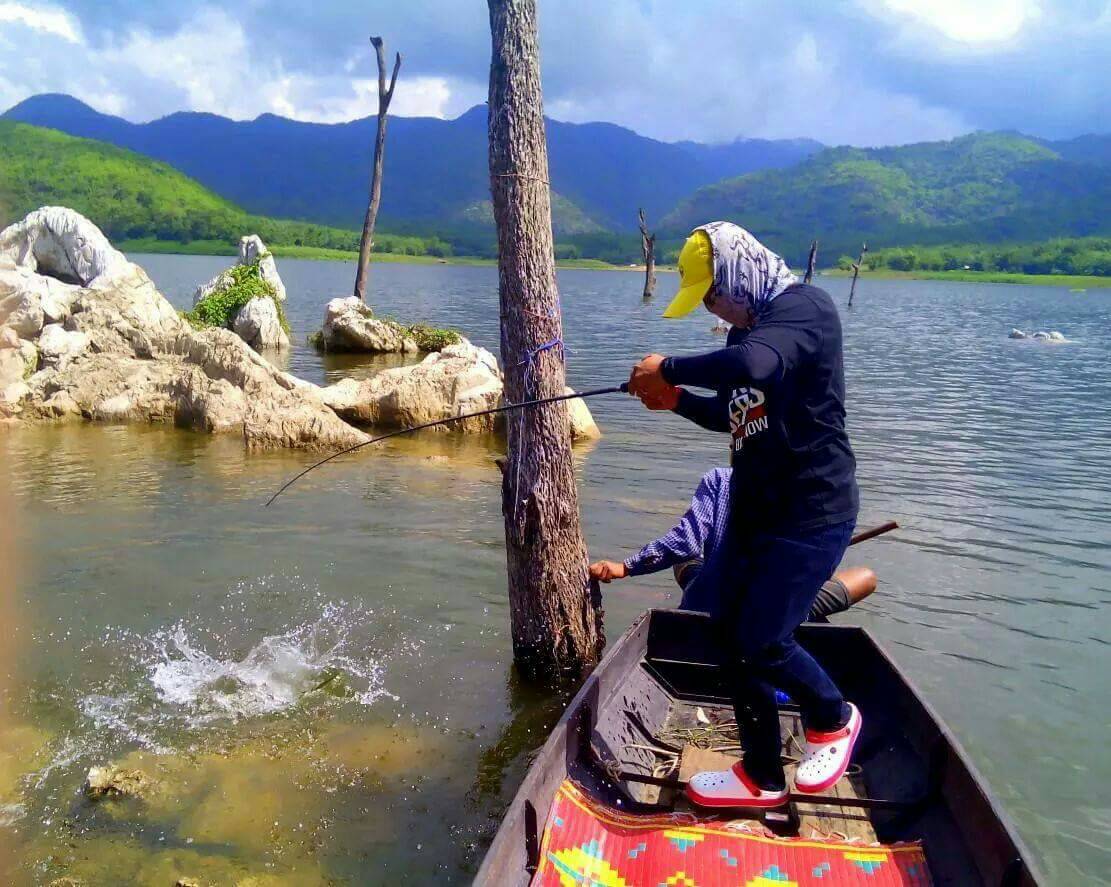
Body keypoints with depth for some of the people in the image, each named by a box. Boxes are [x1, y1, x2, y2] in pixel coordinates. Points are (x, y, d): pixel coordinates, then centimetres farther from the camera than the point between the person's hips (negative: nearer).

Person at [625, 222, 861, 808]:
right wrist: (676, 399, 8)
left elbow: (753, 368, -38)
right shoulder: (747, 330, 11)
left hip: (811, 513, -9)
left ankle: (833, 718, 24)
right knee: (732, 636, 9)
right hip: (752, 511, 9)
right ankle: (762, 777, 24)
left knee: (762, 642, -8)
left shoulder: (805, 307, -16)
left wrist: (668, 368, -23)